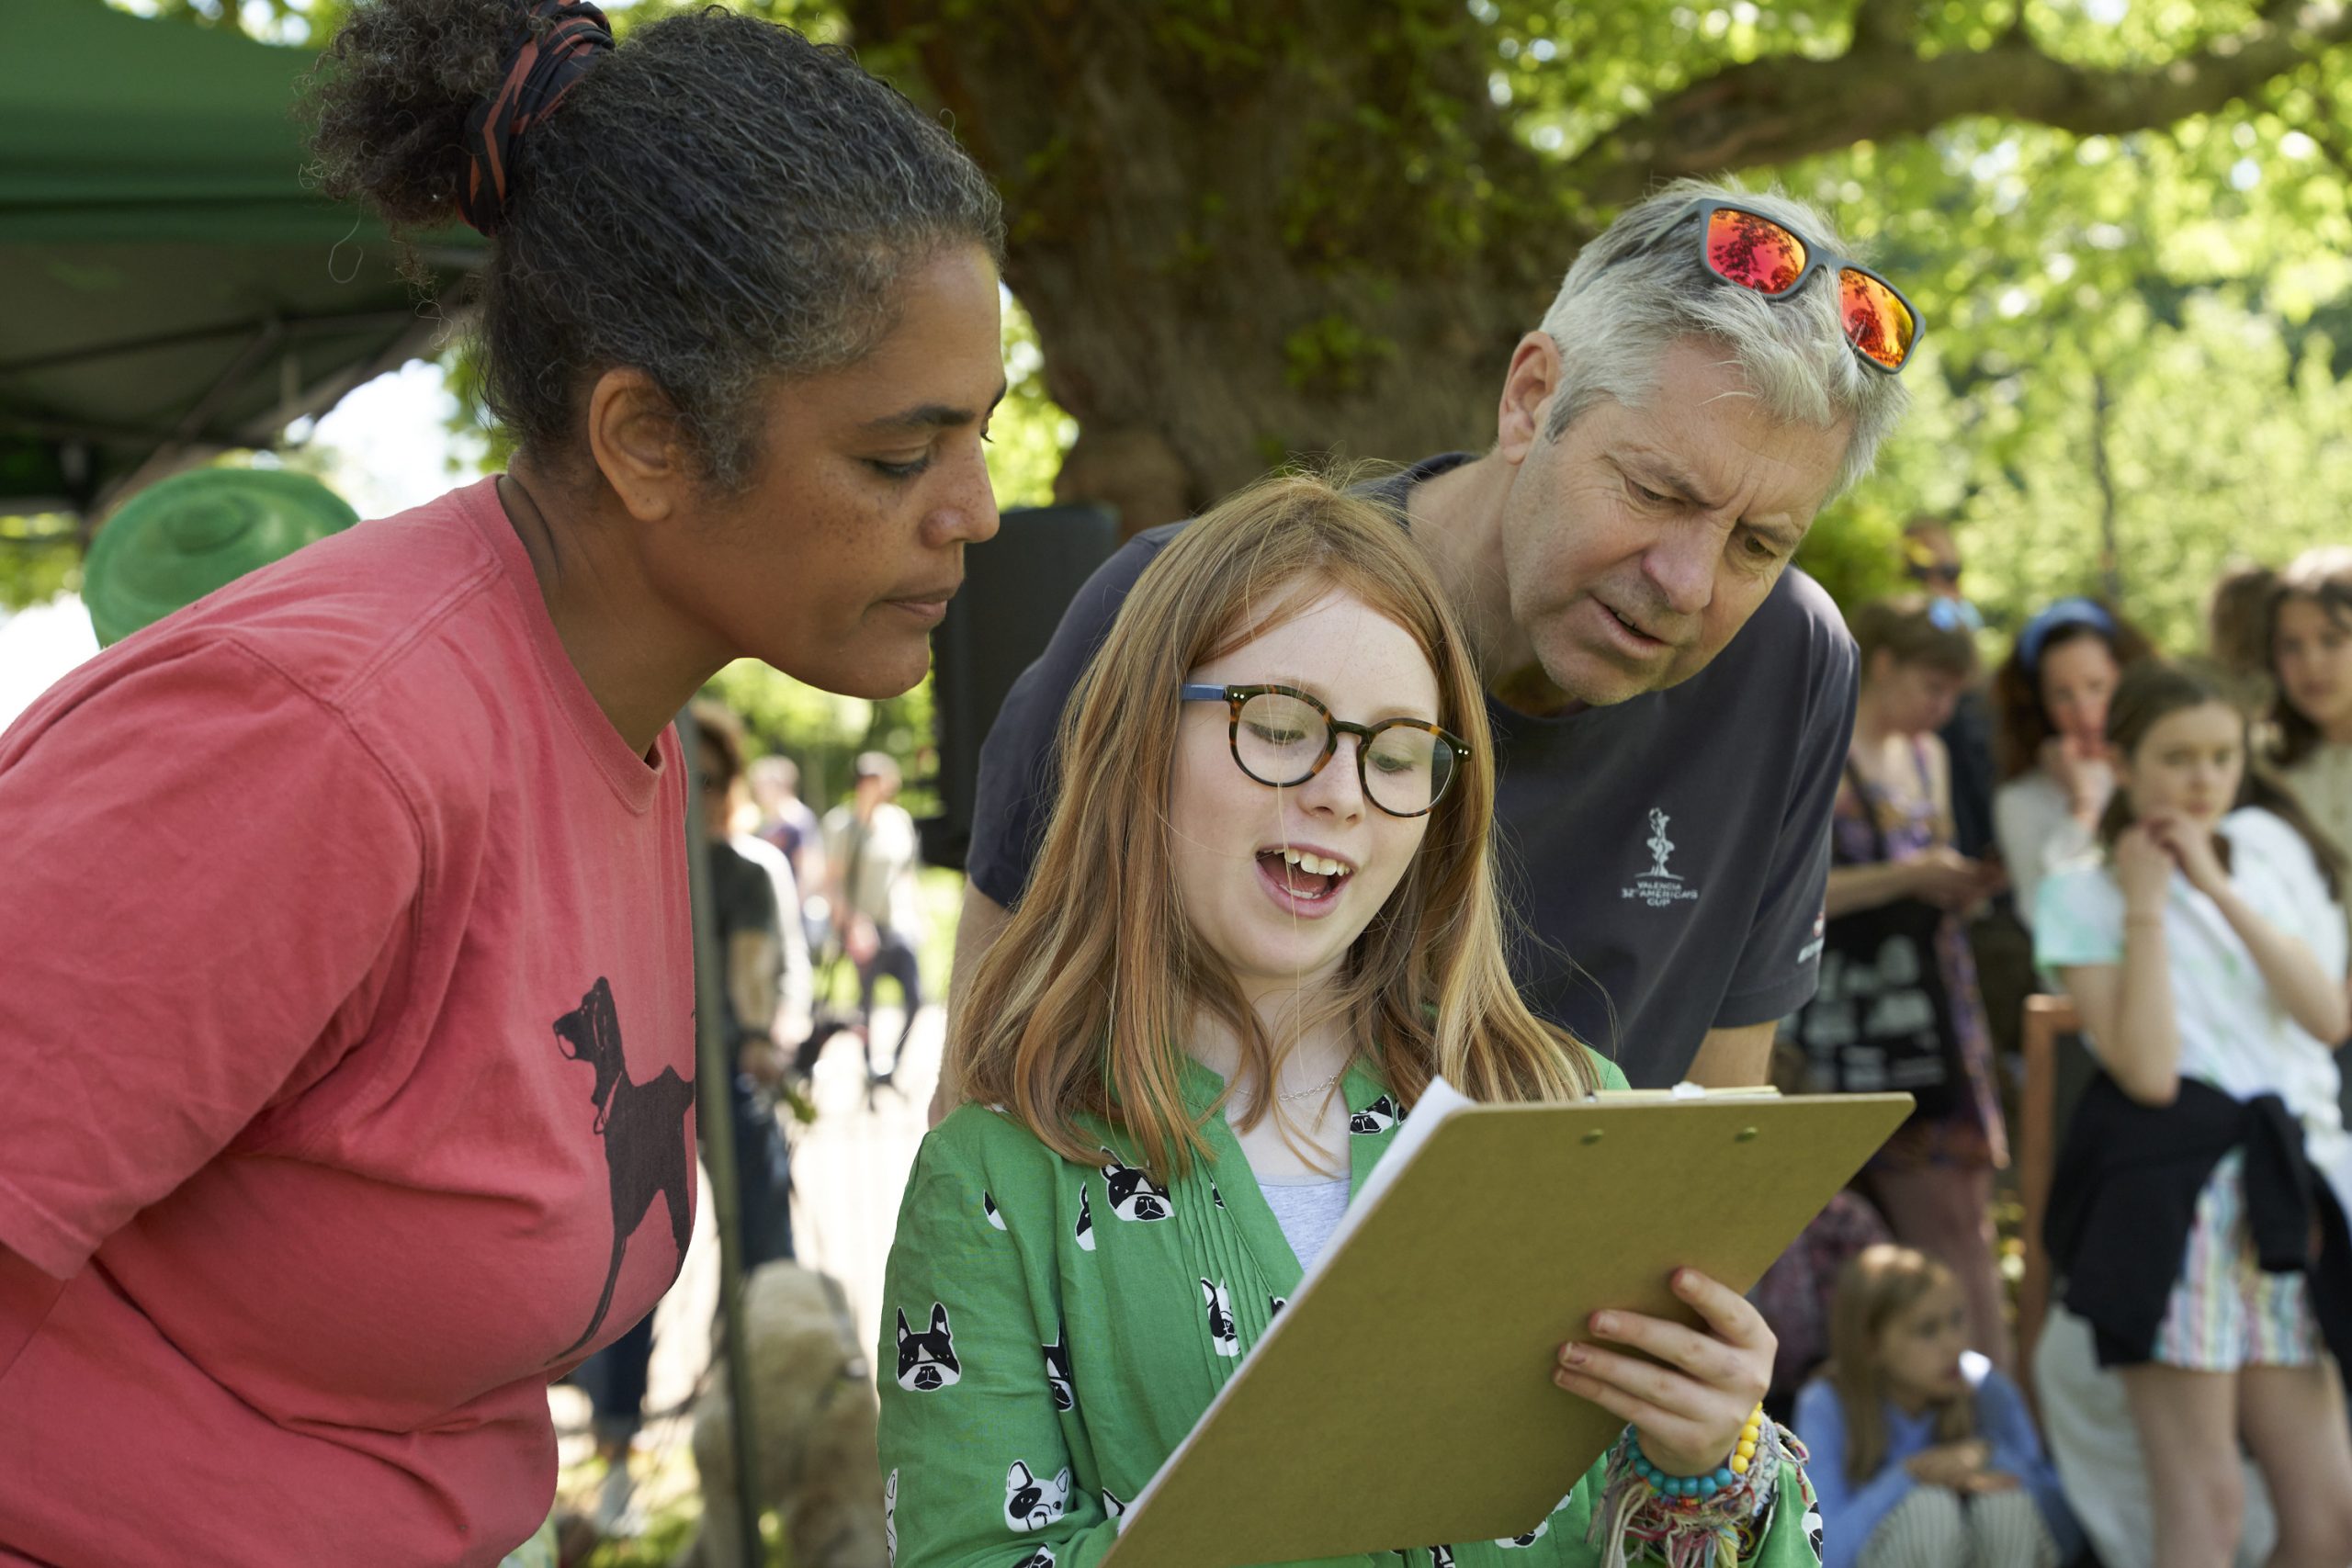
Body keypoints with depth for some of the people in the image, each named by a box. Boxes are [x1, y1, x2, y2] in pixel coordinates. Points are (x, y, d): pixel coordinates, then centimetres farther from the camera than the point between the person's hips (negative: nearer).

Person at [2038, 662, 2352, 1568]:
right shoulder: (2084, 890, 1)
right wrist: (2145, 906, -8)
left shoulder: (2274, 853, 12)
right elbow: (2147, 1071, -12)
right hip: (2168, 1192, -4)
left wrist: (2219, 888, -6)